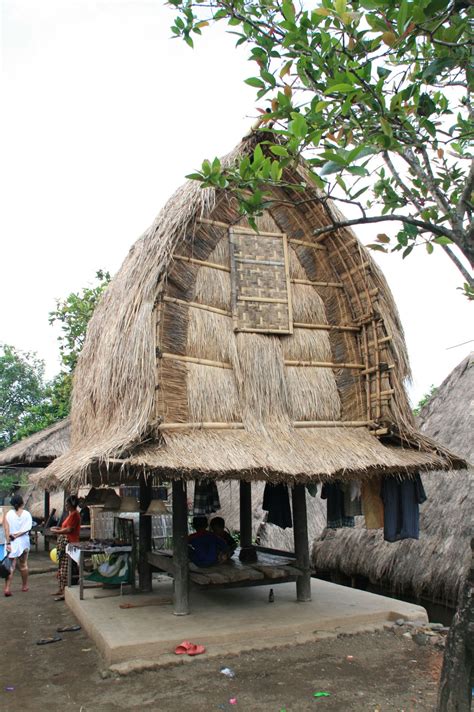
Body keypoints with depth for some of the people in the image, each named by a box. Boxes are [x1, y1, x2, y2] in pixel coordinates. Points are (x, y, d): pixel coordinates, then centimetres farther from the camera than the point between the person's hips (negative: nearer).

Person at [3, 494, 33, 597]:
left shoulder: (8, 514, -4)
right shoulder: (27, 514, -3)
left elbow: (6, 530, -11)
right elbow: (27, 528, -13)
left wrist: (8, 542, -12)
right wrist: (16, 535, -9)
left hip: (12, 543, -1)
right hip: (23, 542, 1)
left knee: (10, 566, 1)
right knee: (23, 565, 16)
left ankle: (7, 588, -9)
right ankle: (24, 586, 28)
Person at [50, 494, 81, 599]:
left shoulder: (74, 514, -15)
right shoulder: (71, 514, 17)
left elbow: (69, 529, -20)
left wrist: (57, 531, -10)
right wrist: (58, 528, 12)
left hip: (69, 544, -11)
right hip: (64, 544, 11)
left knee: (65, 568, -8)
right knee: (61, 567, 15)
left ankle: (65, 592, -6)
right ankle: (60, 589, 24)